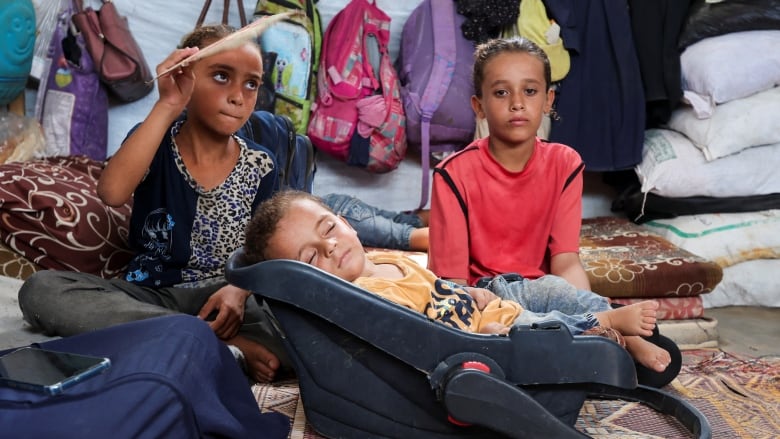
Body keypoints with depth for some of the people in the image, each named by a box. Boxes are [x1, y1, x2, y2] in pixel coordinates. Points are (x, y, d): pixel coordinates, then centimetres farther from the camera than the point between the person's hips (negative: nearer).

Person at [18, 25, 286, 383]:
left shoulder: (260, 165, -1)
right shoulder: (153, 140, -4)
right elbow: (112, 192, -25)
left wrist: (240, 289, -22)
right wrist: (167, 107, -26)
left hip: (220, 296, -2)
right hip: (148, 295, 2)